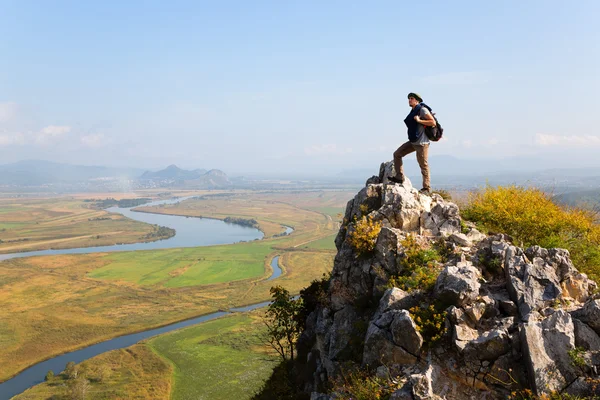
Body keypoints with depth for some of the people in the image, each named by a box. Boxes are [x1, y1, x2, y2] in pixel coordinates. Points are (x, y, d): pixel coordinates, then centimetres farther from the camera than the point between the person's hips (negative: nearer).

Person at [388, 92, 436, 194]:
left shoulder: (422, 109, -10)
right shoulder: (413, 111, 14)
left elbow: (433, 122, -17)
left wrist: (419, 120, -20)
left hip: (421, 142, -9)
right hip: (413, 142, 9)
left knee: (423, 165, -3)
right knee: (397, 154, 6)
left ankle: (427, 188, 4)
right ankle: (399, 177, 9)